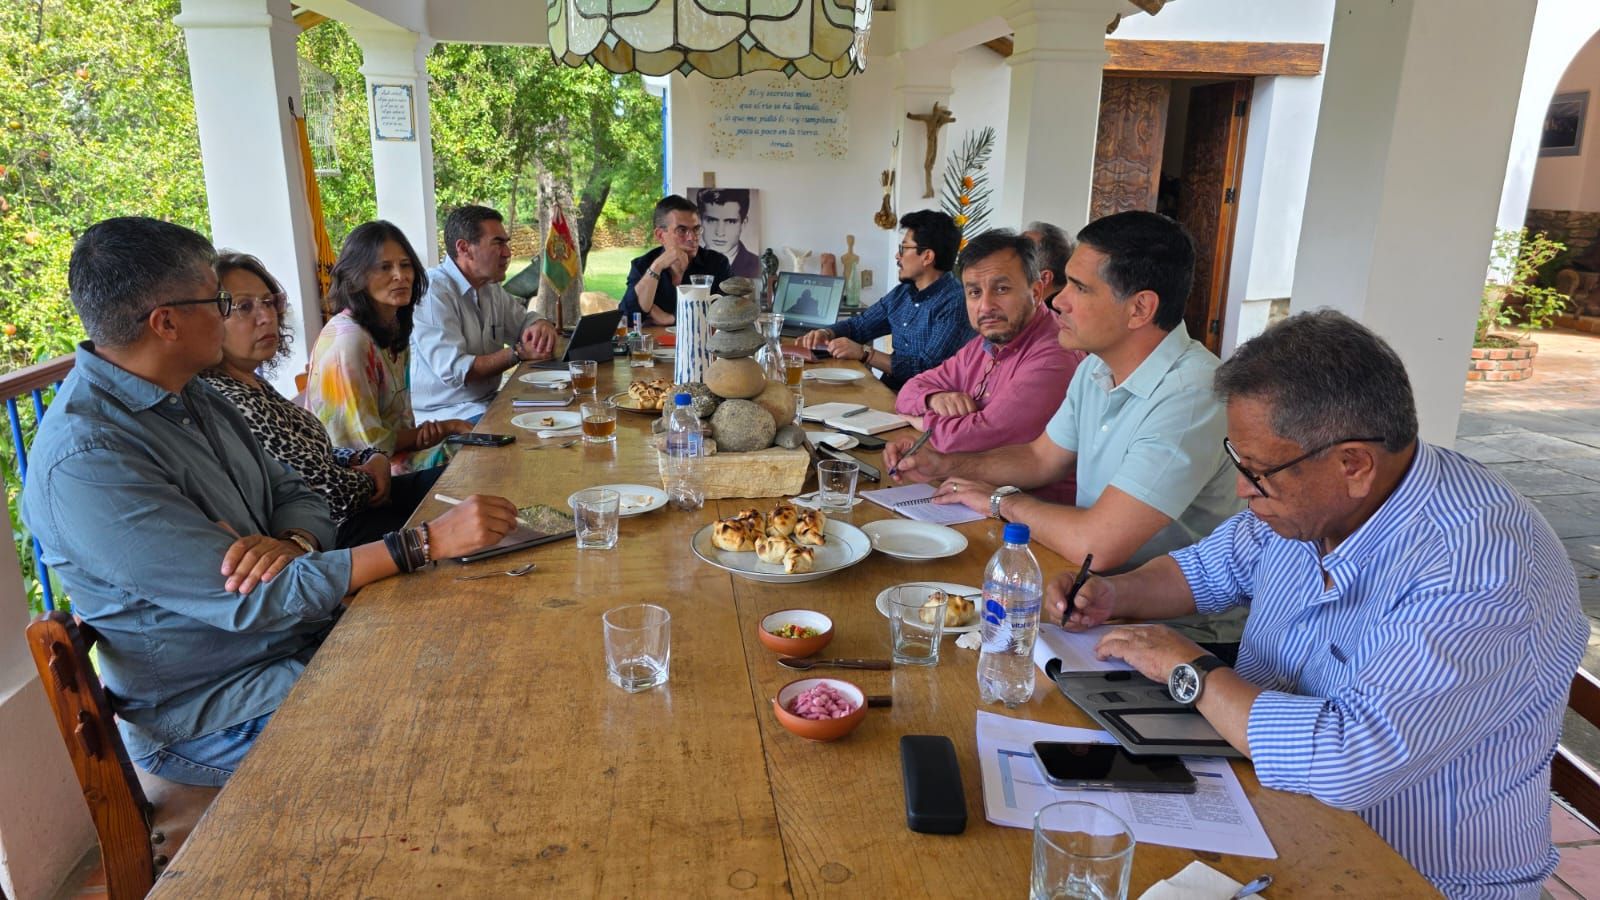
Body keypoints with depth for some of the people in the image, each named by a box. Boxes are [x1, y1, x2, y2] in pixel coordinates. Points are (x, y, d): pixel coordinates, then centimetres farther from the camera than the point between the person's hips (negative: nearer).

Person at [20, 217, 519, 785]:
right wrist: (425, 543, -30)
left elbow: (295, 495, 9)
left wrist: (291, 542, -17)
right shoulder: (83, 461, -24)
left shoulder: (192, 397, 6)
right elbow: (252, 600, -27)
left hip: (304, 641, 8)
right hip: (213, 716, -8)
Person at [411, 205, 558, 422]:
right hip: (445, 416, -9)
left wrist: (542, 325, -1)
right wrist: (519, 353, -18)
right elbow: (454, 371, -22)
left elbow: (526, 321, 25)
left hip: (487, 402, 9)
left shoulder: (490, 288, 12)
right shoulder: (432, 292, -16)